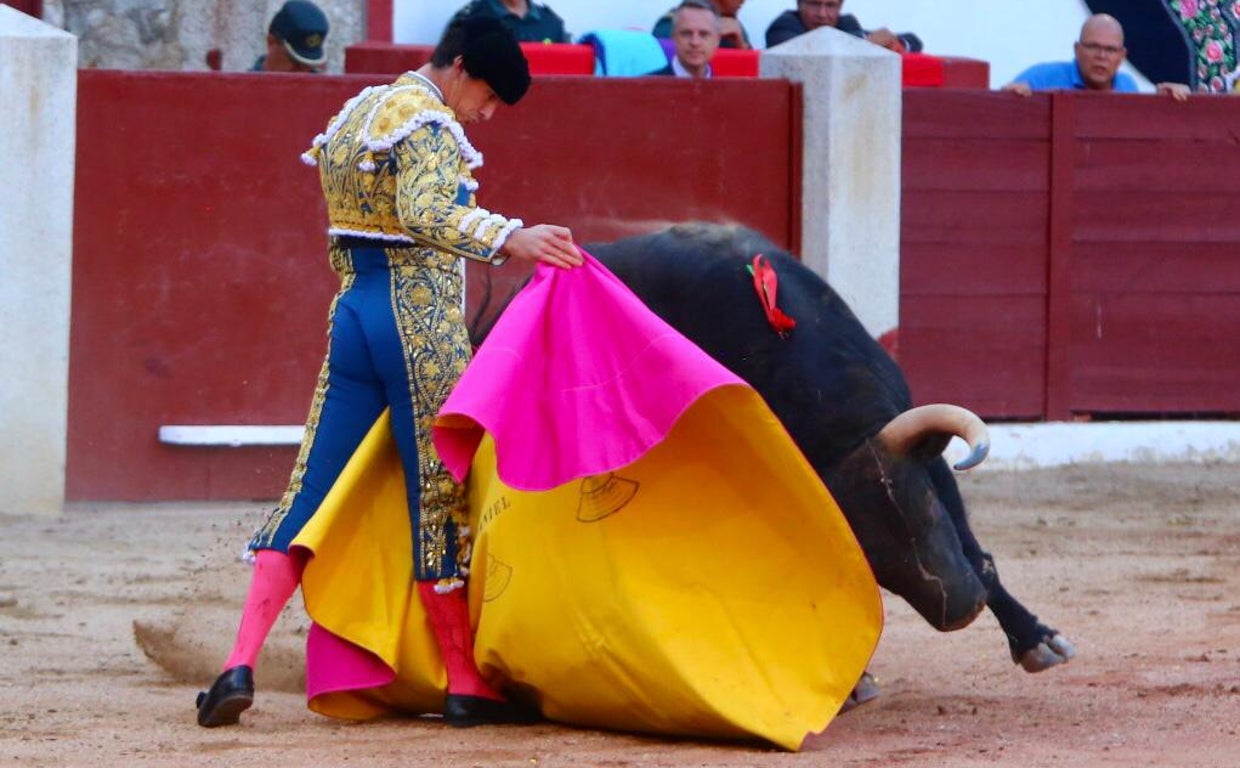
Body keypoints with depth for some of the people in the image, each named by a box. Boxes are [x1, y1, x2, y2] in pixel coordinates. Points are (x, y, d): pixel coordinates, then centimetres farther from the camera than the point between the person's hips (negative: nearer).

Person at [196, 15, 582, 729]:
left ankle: (241, 664, -7)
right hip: (421, 323, -8)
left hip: (352, 313, 8)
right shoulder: (430, 125, -12)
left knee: (313, 492, 5)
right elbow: (425, 214, -30)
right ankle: (467, 684, 7)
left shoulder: (356, 114, 17)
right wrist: (508, 238, -41)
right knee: (441, 496, 0)